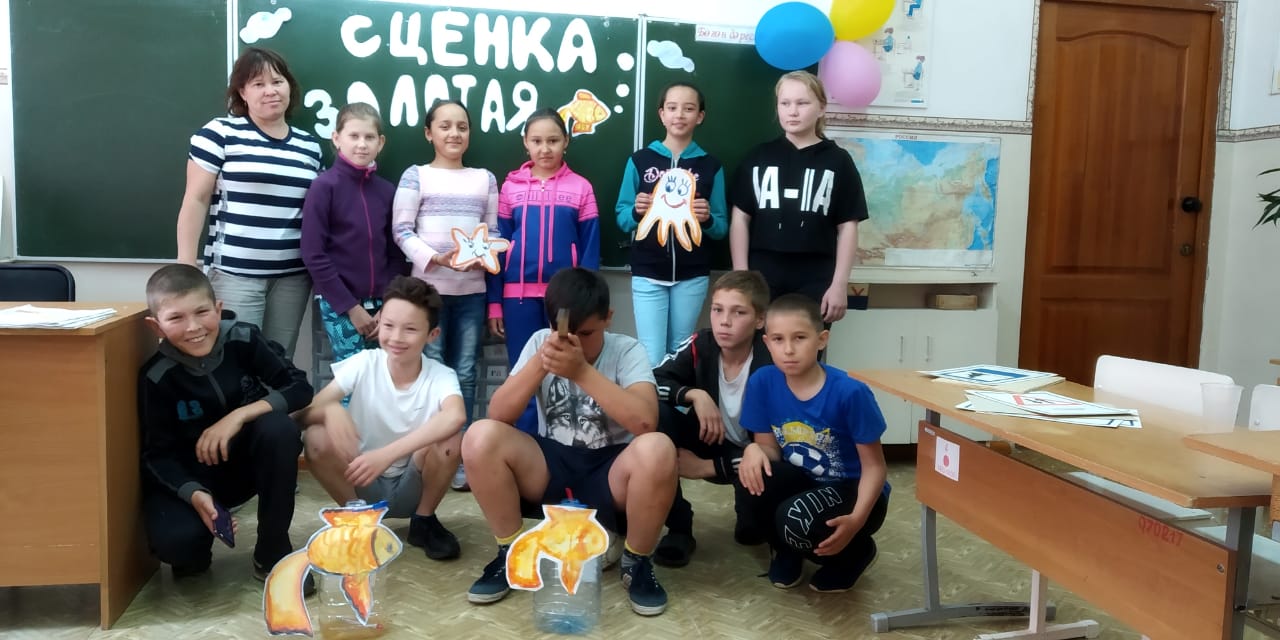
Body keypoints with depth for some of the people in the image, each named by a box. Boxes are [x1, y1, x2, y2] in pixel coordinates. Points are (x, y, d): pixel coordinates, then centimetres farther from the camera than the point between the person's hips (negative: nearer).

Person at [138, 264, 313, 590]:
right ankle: (192, 555, 12)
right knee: (175, 541, -31)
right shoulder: (157, 376, -19)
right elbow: (157, 454, -15)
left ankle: (272, 553, -15)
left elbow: (300, 388, -17)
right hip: (190, 476, -1)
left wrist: (238, 416, -29)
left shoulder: (243, 339, -18)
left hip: (248, 461, 2)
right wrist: (194, 494, -33)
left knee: (279, 427, -32)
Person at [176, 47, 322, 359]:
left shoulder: (309, 145, 11)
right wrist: (186, 267, -7)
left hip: (294, 275, 4)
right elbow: (195, 201, -3)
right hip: (235, 272, -4)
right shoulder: (220, 133, -1)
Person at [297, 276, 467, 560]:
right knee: (317, 437, -25)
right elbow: (305, 413, -16)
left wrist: (387, 454, -50)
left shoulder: (441, 376, -16)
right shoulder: (364, 363, -11)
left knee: (450, 439, -30)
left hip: (413, 488, -1)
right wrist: (330, 409, -40)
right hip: (362, 483, 1)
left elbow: (456, 417, -40)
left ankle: (424, 520, -2)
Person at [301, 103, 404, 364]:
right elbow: (313, 255, -10)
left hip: (380, 303, 4)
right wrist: (350, 306, -10)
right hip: (338, 304, -4)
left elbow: (396, 255, 8)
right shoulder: (325, 186, -6)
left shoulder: (387, 191, 6)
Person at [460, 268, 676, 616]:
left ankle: (637, 562, -7)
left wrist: (583, 371, -34)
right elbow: (498, 416, -11)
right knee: (480, 437, -24)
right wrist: (540, 363, -25)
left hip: (609, 473, -2)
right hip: (551, 465, 3)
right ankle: (511, 554, -1)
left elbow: (645, 422, -28)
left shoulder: (627, 350, -10)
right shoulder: (540, 342, -2)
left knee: (657, 449, -35)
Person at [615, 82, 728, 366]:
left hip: (692, 276, 1)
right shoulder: (639, 160, 3)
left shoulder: (711, 166, 4)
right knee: (651, 358, -5)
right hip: (648, 274, -1)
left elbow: (721, 228, 6)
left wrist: (707, 219, -15)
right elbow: (622, 218, 5)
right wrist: (637, 212, -16)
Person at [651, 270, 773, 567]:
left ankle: (752, 519, 10)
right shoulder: (700, 346, -14)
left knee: (752, 529, -34)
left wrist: (707, 468, -24)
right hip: (708, 442, 3)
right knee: (654, 412, -26)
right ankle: (679, 529, -15)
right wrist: (694, 394, -32)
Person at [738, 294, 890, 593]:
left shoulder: (849, 392, -23)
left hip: (852, 491, -4)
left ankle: (855, 552, 5)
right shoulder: (762, 383, -12)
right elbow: (770, 448, -2)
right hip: (805, 483, 4)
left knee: (796, 519, -32)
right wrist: (754, 449, -27)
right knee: (758, 482, -28)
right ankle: (786, 551, 7)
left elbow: (874, 467, -15)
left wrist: (857, 519, -30)